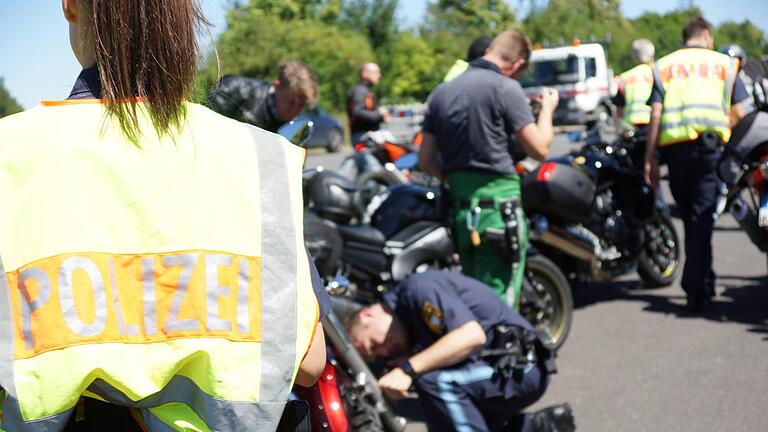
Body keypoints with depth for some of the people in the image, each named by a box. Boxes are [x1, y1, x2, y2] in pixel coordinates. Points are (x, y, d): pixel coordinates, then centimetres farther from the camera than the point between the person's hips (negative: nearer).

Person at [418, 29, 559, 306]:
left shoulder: (441, 92, 12)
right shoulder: (505, 88, -9)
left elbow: (426, 161, 12)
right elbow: (539, 148, -9)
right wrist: (547, 108, 7)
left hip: (459, 210, 7)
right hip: (498, 206, -7)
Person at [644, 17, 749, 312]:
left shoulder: (663, 66, 14)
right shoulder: (724, 63, 12)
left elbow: (655, 115, 3)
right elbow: (739, 112, 7)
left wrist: (649, 159, 3)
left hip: (674, 146, 2)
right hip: (711, 144, -2)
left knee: (689, 216, 14)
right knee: (702, 218, -4)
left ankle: (702, 281, 23)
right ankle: (695, 287, -11)